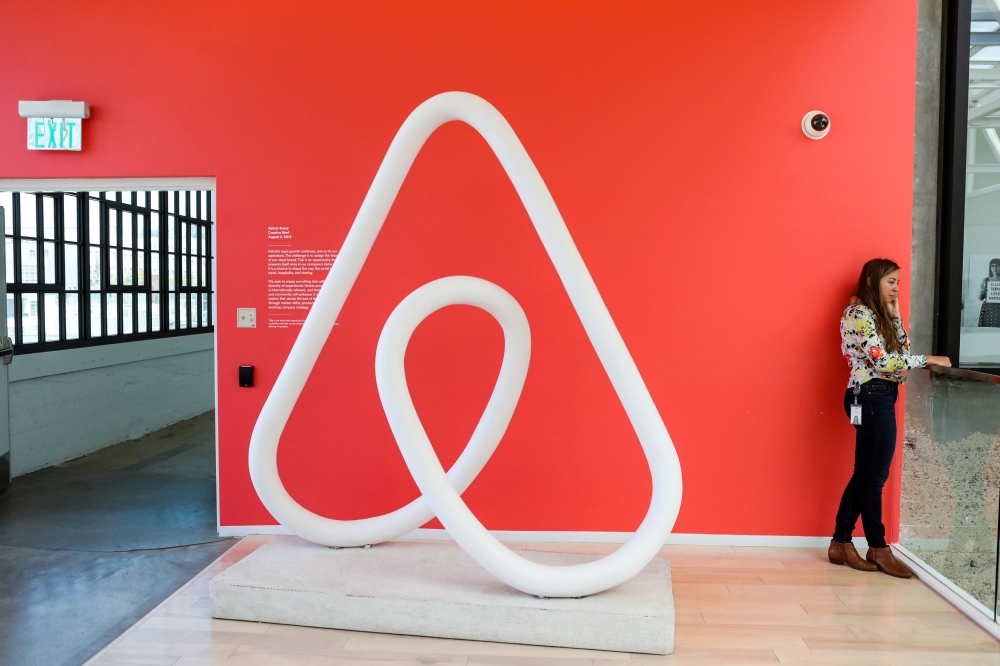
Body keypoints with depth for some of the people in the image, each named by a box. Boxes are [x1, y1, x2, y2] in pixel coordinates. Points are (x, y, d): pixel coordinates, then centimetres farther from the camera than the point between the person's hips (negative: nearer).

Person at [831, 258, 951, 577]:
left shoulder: (876, 314, 18)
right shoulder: (859, 314, -12)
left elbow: (901, 349, 14)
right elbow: (883, 360, -20)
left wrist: (894, 314, 10)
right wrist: (928, 359, -12)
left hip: (879, 398, 10)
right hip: (872, 397, -10)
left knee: (865, 474, 10)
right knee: (874, 475, -1)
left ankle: (841, 543, 16)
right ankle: (879, 549, 11)